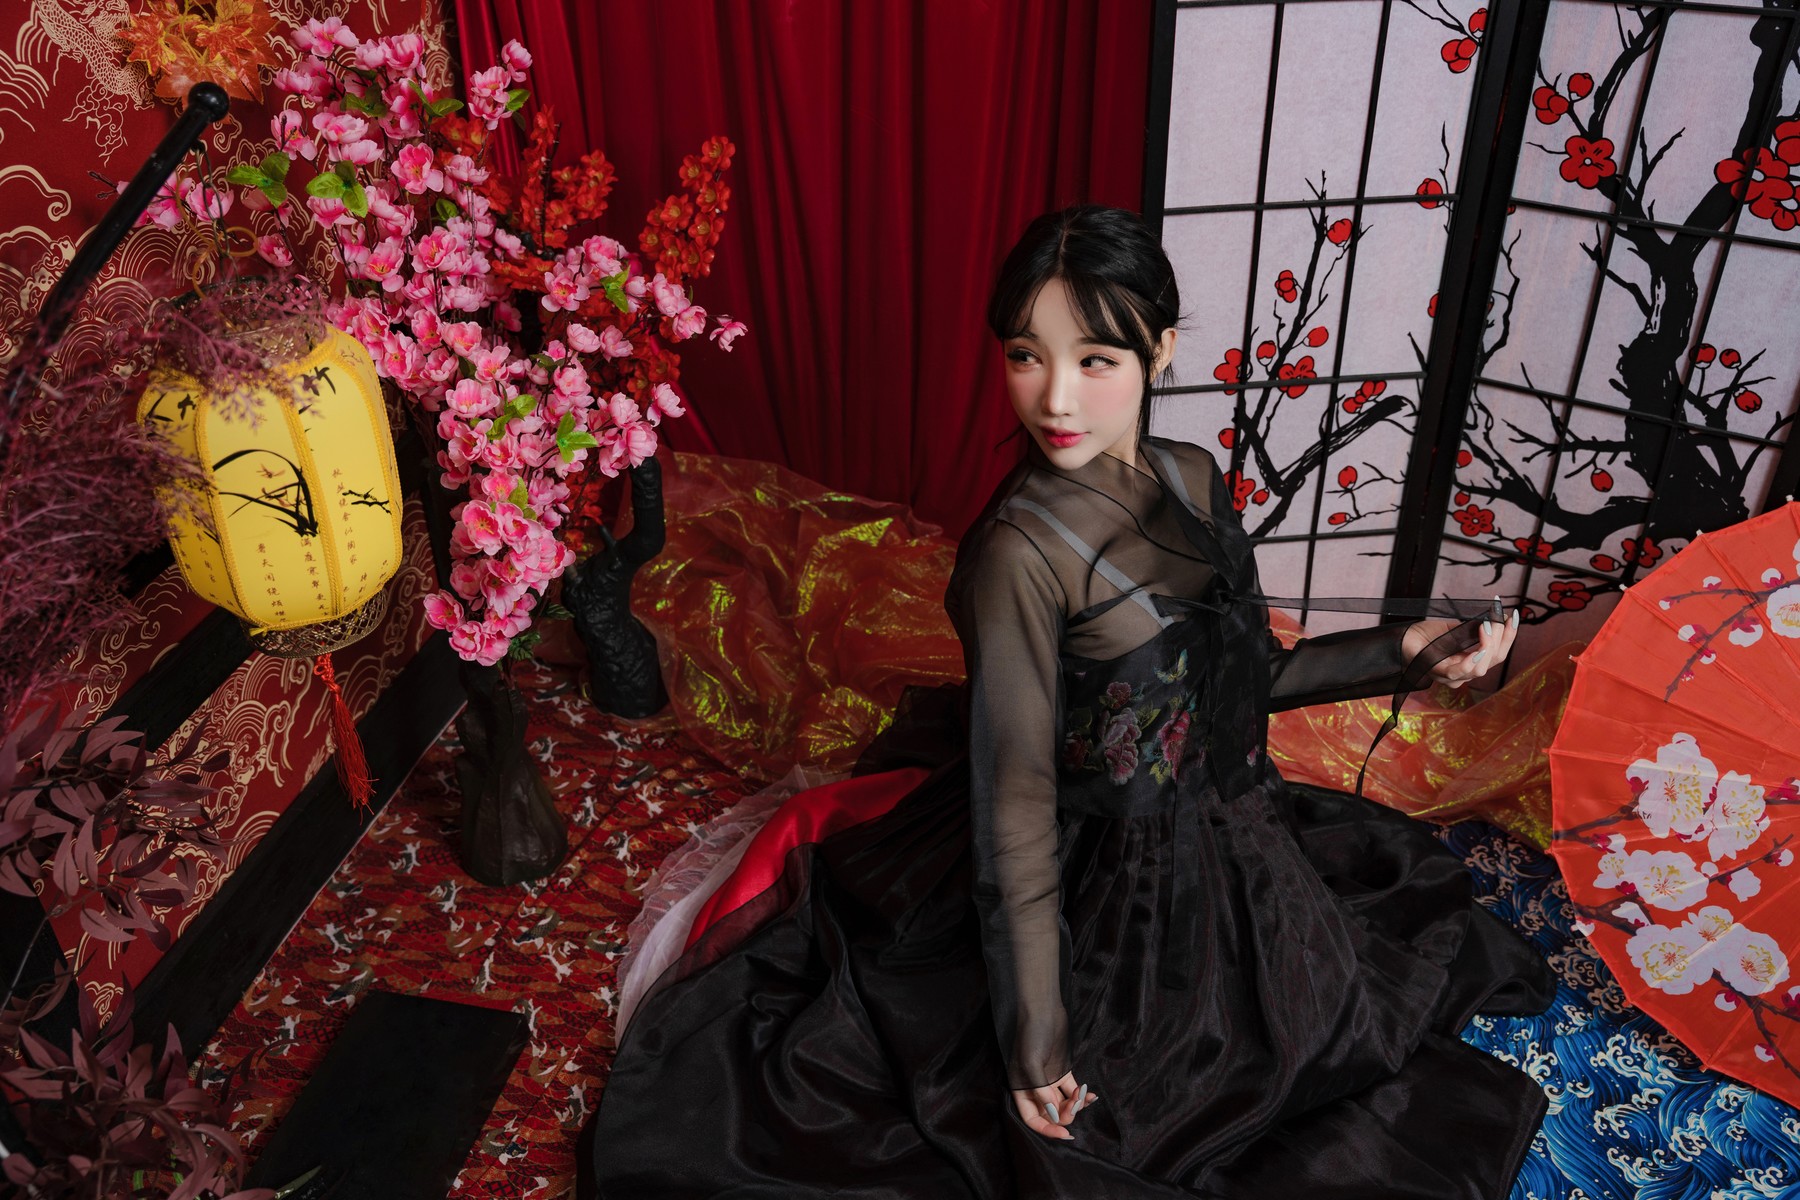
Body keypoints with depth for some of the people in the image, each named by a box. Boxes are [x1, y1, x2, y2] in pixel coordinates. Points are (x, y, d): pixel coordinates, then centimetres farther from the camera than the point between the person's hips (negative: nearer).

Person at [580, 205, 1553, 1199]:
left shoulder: (1192, 481, -6)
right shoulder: (1022, 550, -28)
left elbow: (1243, 675, 5)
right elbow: (1015, 791, -25)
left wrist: (1402, 652, -4)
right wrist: (1033, 1028, -23)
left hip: (1229, 841, 8)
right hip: (1121, 900, -7)